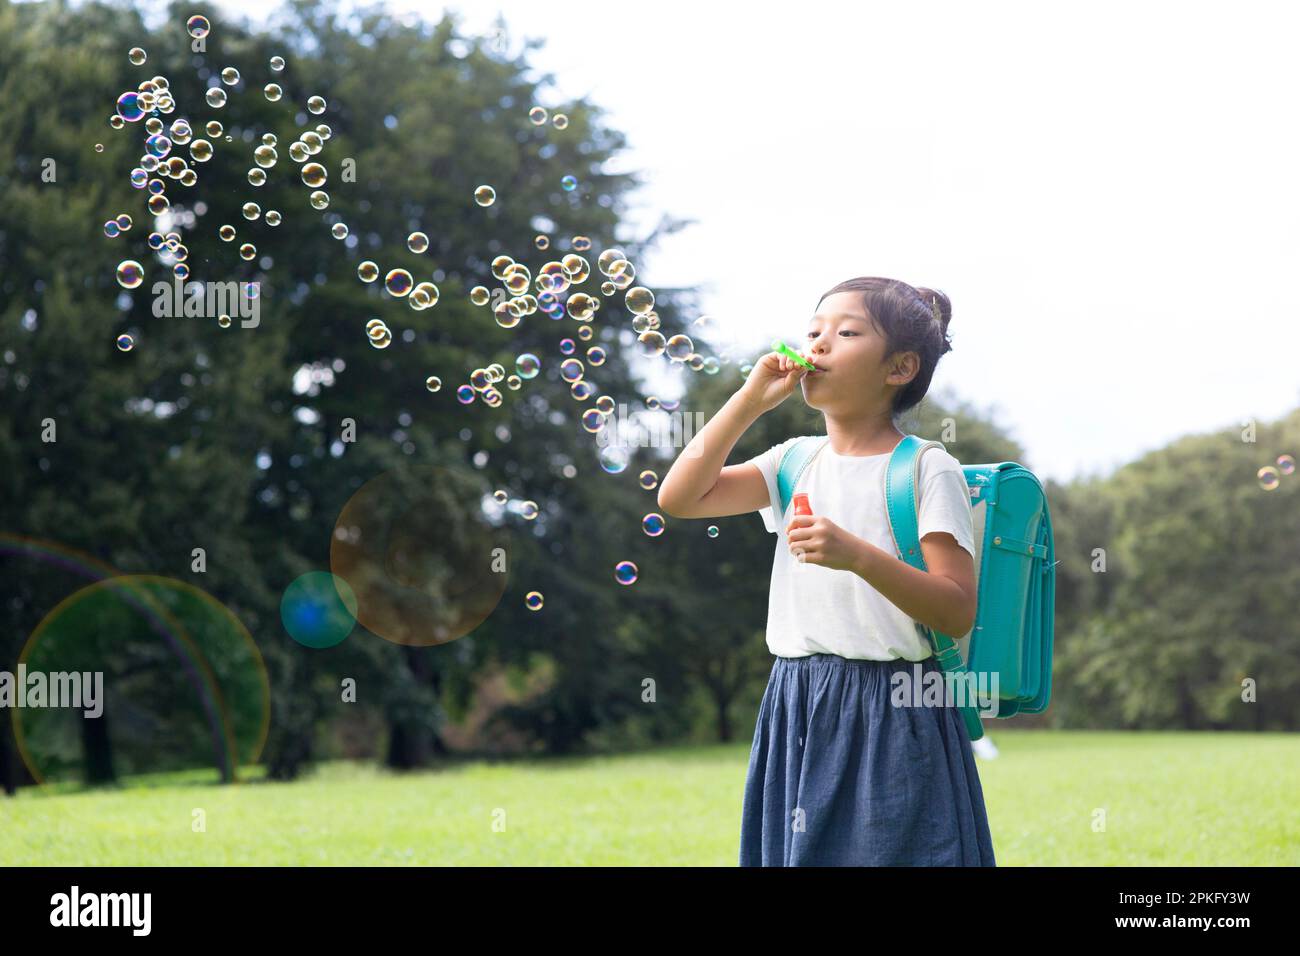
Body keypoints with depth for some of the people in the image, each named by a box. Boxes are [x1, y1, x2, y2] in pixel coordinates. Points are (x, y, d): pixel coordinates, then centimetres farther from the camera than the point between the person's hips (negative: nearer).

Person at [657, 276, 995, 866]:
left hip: (891, 723, -5)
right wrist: (749, 401, 1)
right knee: (798, 850, 7)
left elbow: (958, 612, -13)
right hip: (797, 715, 5)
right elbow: (678, 497, 3)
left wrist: (858, 555, -27)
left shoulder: (927, 470, -6)